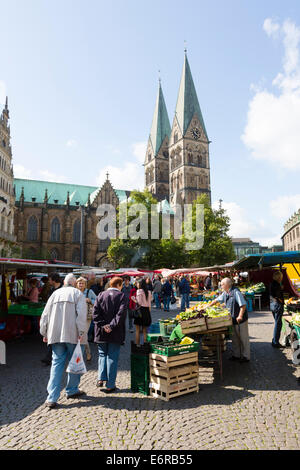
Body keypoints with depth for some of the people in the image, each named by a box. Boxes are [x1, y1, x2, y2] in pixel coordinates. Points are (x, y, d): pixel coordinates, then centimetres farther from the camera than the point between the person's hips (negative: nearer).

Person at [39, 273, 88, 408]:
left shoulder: (55, 293, 12)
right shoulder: (78, 293, 0)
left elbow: (45, 315, 13)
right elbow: (81, 314, -13)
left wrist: (44, 333, 19)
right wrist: (81, 332, -12)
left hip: (56, 335, 4)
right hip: (73, 335, -3)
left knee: (57, 363, 5)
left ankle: (52, 398, 0)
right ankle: (72, 390, 25)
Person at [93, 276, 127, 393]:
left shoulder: (101, 295, 3)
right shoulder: (121, 296, -6)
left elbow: (95, 312, -5)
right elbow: (121, 313, -17)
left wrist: (103, 325, -8)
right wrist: (112, 326, -16)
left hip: (101, 332, 3)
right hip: (116, 334, -3)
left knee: (102, 355, 20)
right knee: (112, 357, 6)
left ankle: (101, 378, 11)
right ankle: (110, 385, 11)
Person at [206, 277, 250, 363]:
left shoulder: (236, 292, -19)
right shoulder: (225, 293, 7)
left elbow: (243, 305, -21)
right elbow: (217, 300, 19)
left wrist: (240, 316, -24)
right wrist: (208, 306, 19)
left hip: (240, 320, -8)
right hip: (232, 319, 8)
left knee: (243, 338, 4)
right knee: (235, 338, 15)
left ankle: (246, 356, 15)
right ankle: (236, 355, 27)